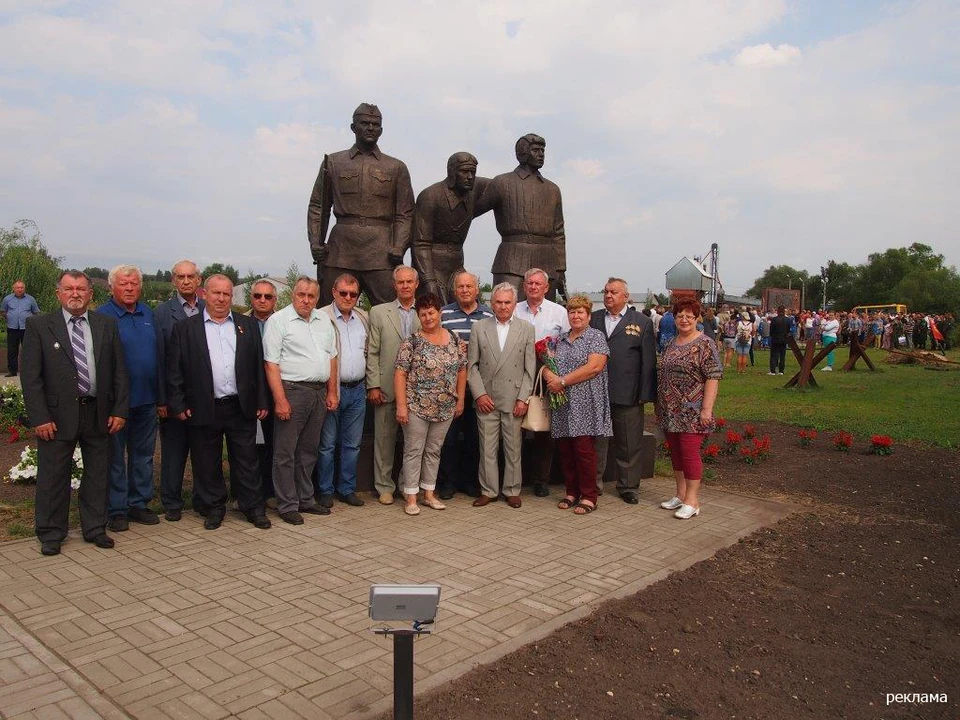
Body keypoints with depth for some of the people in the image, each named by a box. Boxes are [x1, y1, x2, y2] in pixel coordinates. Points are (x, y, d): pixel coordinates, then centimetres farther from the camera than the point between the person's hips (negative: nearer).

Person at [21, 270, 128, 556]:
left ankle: (95, 529, 27)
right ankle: (51, 535, 24)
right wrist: (40, 417, -11)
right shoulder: (39, 326, -2)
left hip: (99, 413, 3)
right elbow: (30, 376, -5)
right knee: (53, 477, 8)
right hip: (58, 415, -2)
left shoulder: (107, 325, 6)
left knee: (98, 475, 12)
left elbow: (119, 371, 6)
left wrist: (120, 410, 0)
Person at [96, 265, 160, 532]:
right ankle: (116, 509, 16)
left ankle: (139, 503, 25)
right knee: (115, 455, 5)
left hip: (147, 399, 5)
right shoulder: (101, 316, -7)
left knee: (144, 454, 13)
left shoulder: (149, 314, 10)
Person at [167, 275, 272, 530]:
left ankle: (253, 507, 20)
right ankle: (213, 508, 25)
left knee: (247, 461, 8)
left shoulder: (248, 325, 8)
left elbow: (258, 365, 8)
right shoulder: (185, 328, 3)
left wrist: (262, 402, 4)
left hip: (241, 408, 1)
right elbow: (174, 370, 1)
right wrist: (177, 404, -5)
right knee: (207, 464, 9)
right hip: (204, 410, -1)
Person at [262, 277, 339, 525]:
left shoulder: (324, 320, 13)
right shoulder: (278, 320, -5)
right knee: (285, 452, 0)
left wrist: (332, 392, 10)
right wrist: (280, 400, -17)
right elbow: (271, 364, -10)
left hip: (319, 392, 6)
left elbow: (332, 358, 17)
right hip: (292, 391, -6)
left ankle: (305, 499, 26)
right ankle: (287, 506, 10)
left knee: (309, 450, 15)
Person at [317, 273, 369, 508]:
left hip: (357, 390, 5)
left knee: (352, 444, 12)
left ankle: (347, 489, 23)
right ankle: (325, 491, 17)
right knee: (327, 444, 5)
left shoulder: (364, 319, 10)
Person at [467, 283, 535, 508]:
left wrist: (523, 398, -4)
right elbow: (472, 365, 4)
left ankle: (512, 491, 20)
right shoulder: (479, 328, 5)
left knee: (513, 449, 7)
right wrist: (479, 394, -5)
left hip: (514, 401, 0)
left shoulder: (527, 329, 4)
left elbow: (530, 368, 2)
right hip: (486, 400, 1)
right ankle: (488, 491, 17)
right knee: (487, 449, 5)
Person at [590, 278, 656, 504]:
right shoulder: (593, 319, 9)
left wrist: (645, 394, -6)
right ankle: (593, 484, 22)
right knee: (596, 441, 9)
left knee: (629, 445, 8)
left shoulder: (642, 322, 2)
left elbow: (648, 361, 0)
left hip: (628, 396, -2)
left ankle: (628, 487, 23)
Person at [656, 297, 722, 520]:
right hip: (671, 412, 7)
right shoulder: (671, 344, 13)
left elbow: (713, 377, -13)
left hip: (692, 412, -7)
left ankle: (692, 501, 3)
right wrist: (659, 405, 19)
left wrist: (706, 409, -18)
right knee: (676, 452, 11)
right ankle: (680, 495, 22)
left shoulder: (704, 344, -8)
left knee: (690, 452, -6)